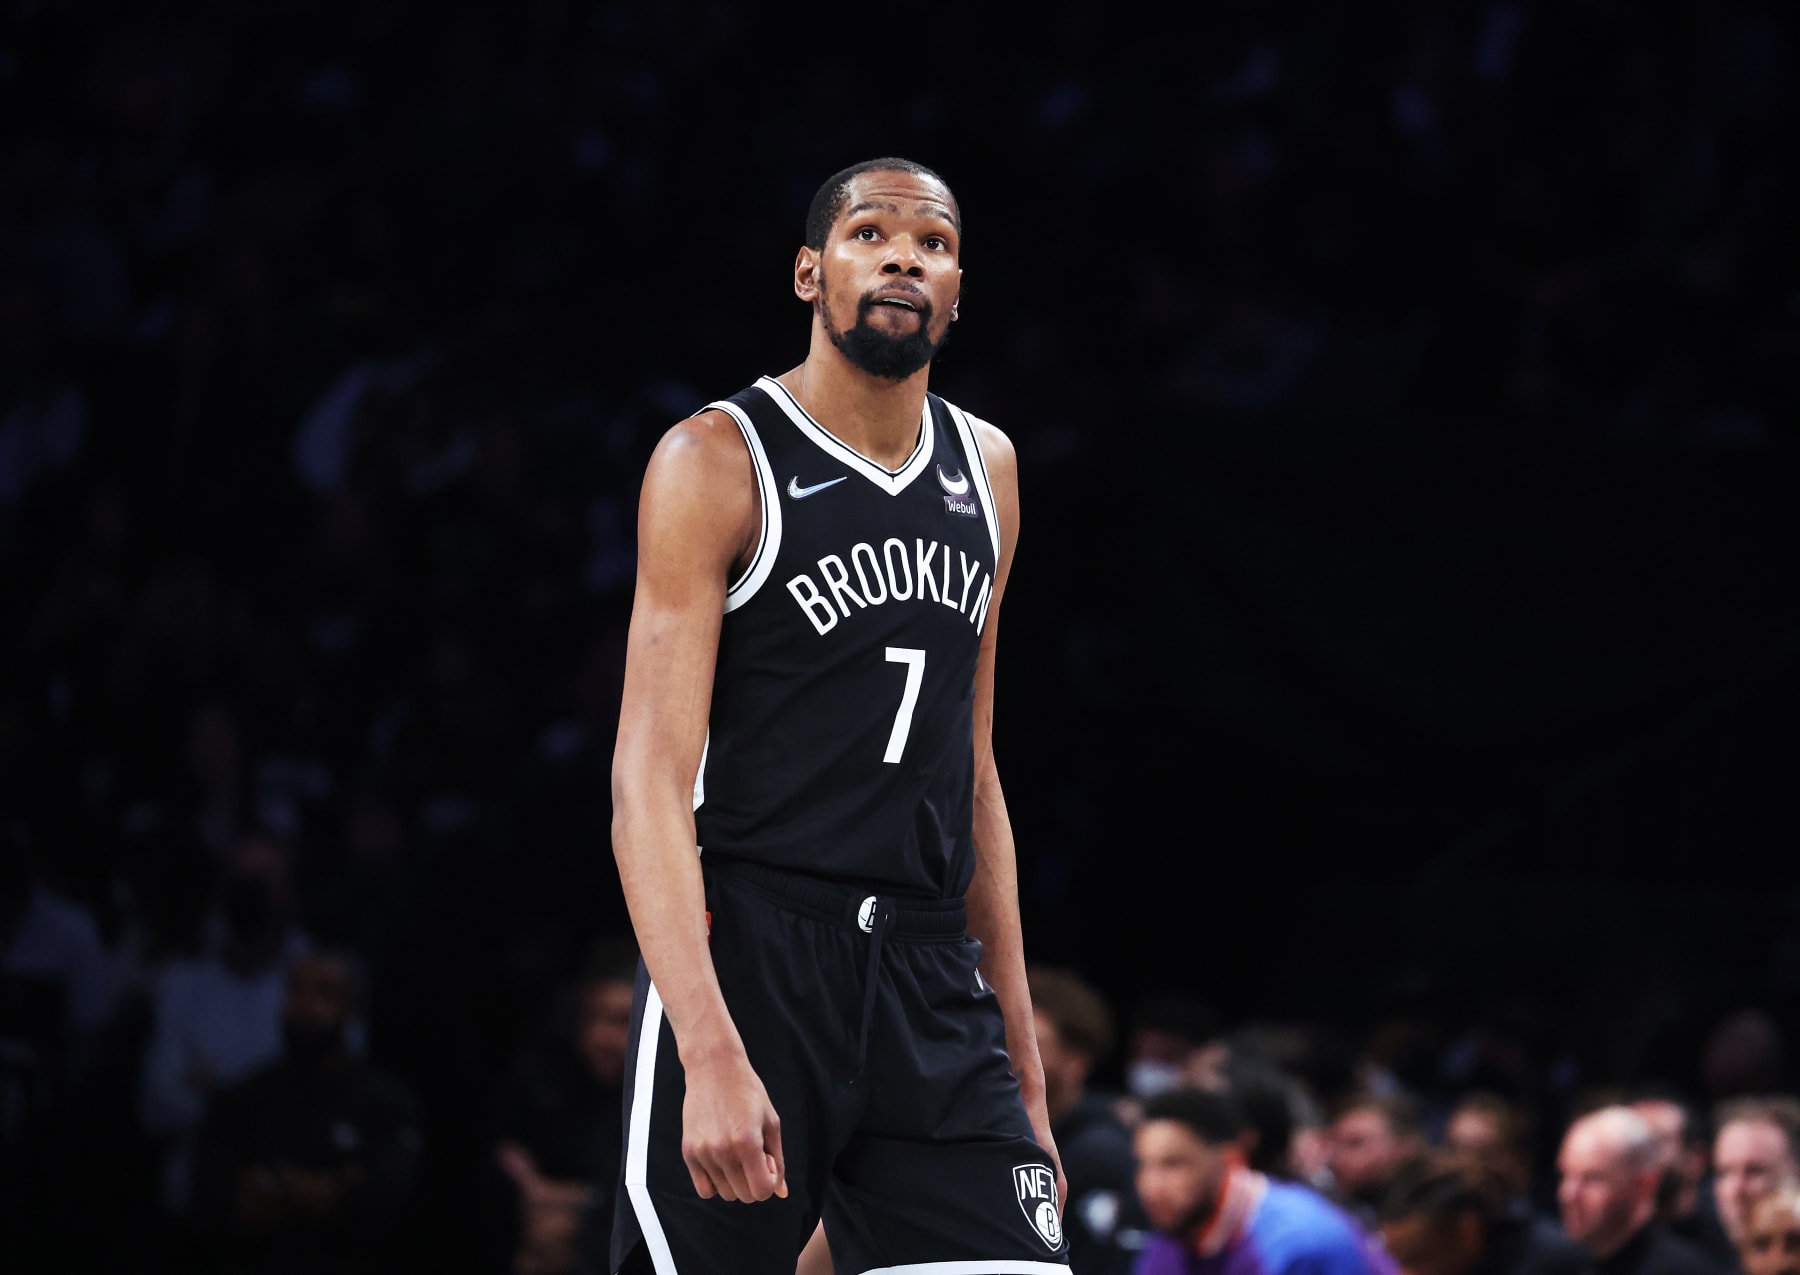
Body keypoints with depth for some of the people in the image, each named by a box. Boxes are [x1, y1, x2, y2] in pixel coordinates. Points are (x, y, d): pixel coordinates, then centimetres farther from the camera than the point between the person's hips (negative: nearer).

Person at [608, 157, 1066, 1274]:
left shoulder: (986, 472, 14)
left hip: (932, 978, 5)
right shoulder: (719, 462, -5)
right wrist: (712, 1052, -25)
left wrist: (1022, 1064, 17)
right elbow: (651, 781, -13)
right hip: (749, 953, -5)